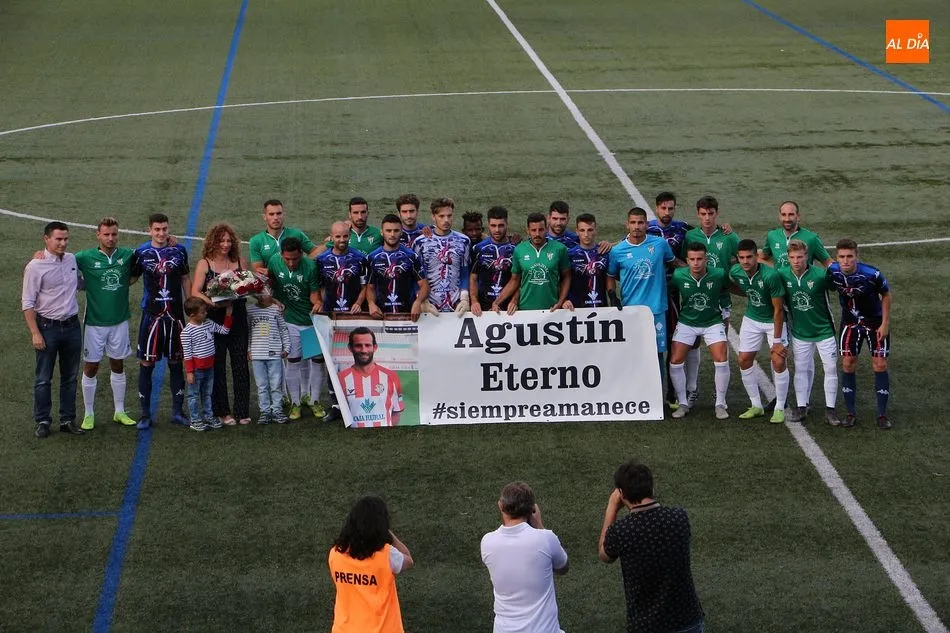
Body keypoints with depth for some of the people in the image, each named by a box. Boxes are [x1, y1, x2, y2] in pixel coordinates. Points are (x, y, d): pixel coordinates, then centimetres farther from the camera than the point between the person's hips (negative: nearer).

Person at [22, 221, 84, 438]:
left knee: (70, 377, 11)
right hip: (48, 327, -5)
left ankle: (68, 420, 19)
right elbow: (28, 303, -10)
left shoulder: (72, 259, 5)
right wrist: (35, 333, -15)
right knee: (43, 379, 1)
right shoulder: (36, 267, -11)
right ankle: (42, 422, 10)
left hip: (72, 326, 5)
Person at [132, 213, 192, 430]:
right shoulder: (141, 253, -1)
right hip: (151, 314, -2)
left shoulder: (179, 251, 5)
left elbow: (185, 279, 12)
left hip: (175, 314, 2)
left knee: (176, 362, 7)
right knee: (146, 363, -1)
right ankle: (145, 415, 6)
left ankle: (178, 412, 15)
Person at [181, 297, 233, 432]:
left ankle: (208, 416, 28)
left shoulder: (209, 324, 3)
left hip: (209, 367, 6)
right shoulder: (186, 332, -16)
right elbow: (187, 353, -15)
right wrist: (189, 372, -15)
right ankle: (195, 421, 12)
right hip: (196, 369, -6)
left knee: (207, 394, 17)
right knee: (194, 395, 5)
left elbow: (224, 330, 13)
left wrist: (228, 315, 3)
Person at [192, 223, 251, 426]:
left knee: (241, 364, 2)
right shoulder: (205, 264, -1)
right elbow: (195, 293, -7)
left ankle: (242, 411, 9)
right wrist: (214, 303, -23)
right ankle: (222, 411, 11)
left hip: (238, 319, 3)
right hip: (214, 320, -3)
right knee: (217, 365, 3)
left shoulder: (239, 262, 9)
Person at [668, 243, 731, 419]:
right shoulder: (678, 276, -17)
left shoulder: (719, 275, -19)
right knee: (675, 362, -8)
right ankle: (683, 403, 9)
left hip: (713, 322, -1)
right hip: (686, 323, 1)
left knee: (722, 361, -13)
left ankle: (720, 404, 5)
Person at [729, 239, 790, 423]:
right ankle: (756, 406, 15)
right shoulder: (735, 272, -15)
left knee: (778, 361, -12)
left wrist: (777, 340, -22)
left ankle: (780, 408, 2)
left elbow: (778, 310, -24)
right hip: (751, 319, 5)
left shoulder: (770, 275, -30)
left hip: (773, 320, -5)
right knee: (744, 360, 2)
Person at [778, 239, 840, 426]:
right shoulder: (782, 275, -11)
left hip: (824, 330, -3)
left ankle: (830, 409, 9)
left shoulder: (820, 275, -21)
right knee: (801, 369, 10)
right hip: (800, 332, 3)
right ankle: (801, 407, 19)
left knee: (831, 368, 0)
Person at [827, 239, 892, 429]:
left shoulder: (871, 274, -28)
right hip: (850, 322, 3)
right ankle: (851, 413, 11)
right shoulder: (832, 271, -20)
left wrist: (885, 324, -11)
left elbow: (886, 295, -11)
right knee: (848, 364, 0)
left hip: (875, 321, -3)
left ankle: (882, 414, 6)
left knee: (880, 365, -3)